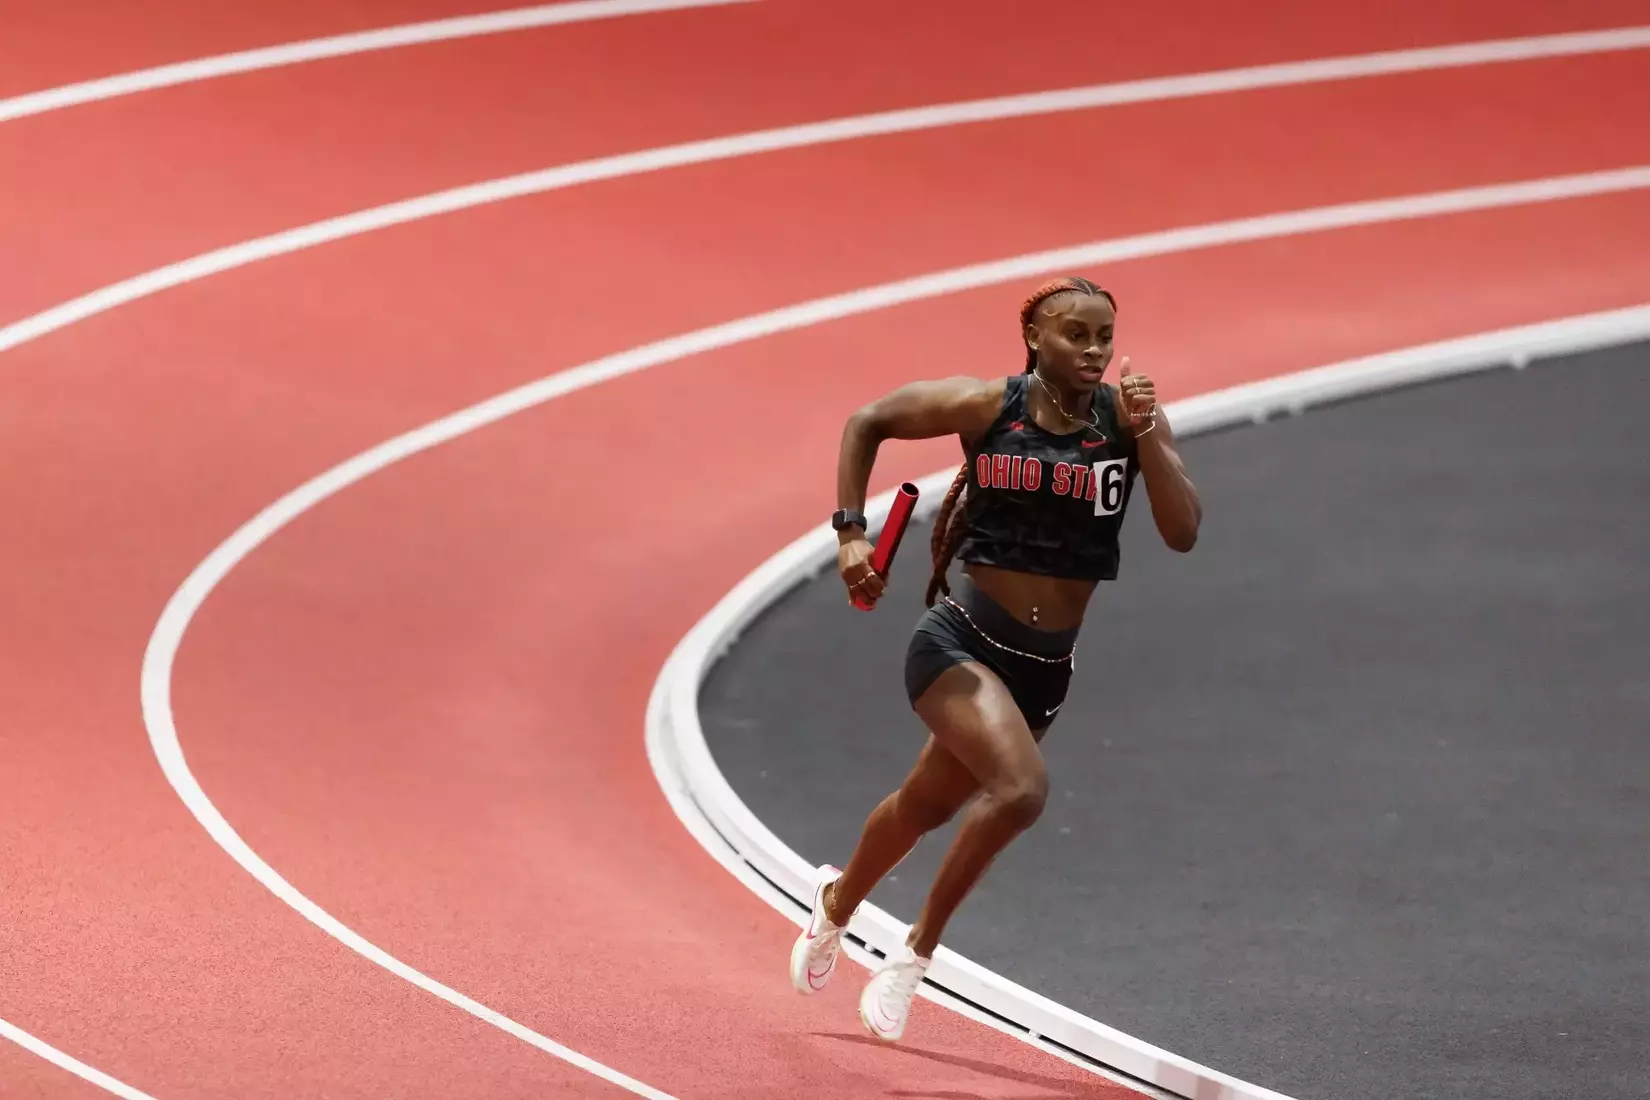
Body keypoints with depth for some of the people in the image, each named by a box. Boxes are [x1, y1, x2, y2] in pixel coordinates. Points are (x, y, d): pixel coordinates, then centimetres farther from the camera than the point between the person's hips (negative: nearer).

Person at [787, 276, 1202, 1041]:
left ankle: (839, 899, 53)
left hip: (1046, 668, 4)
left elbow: (1182, 533, -14)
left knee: (928, 806, 22)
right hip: (961, 642, -4)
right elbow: (867, 423, 3)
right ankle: (920, 947, -6)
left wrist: (1145, 438, -26)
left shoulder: (1130, 417, -6)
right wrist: (851, 534, -5)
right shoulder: (986, 407, -11)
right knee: (1021, 787, -27)